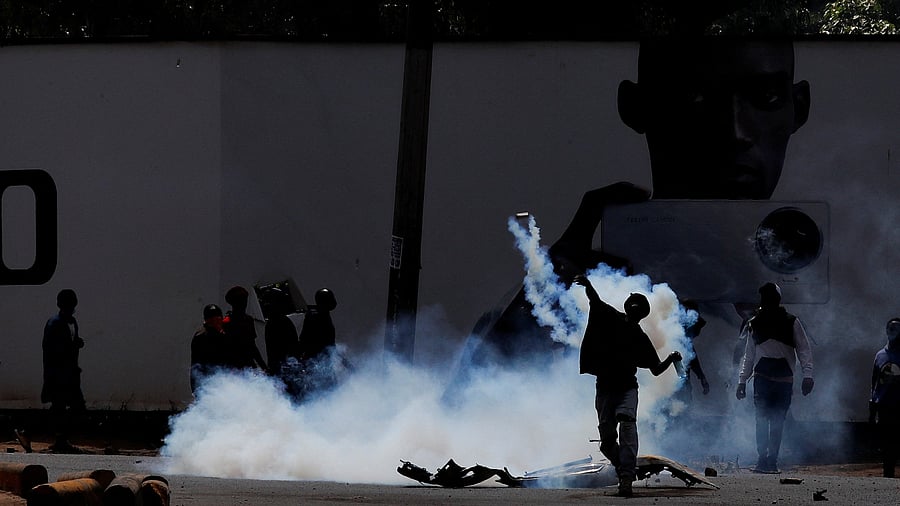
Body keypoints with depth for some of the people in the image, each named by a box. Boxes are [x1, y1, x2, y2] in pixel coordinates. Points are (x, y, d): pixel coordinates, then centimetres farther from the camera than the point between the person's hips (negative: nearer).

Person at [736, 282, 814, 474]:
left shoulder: (791, 322, 5)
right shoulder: (754, 324, 13)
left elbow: (804, 350, 2)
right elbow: (748, 355, 18)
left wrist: (807, 375, -10)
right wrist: (742, 380, 12)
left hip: (784, 377, -1)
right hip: (762, 377, 1)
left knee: (778, 421, 2)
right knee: (762, 418, -11)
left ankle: (772, 460, 7)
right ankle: (763, 459, -11)